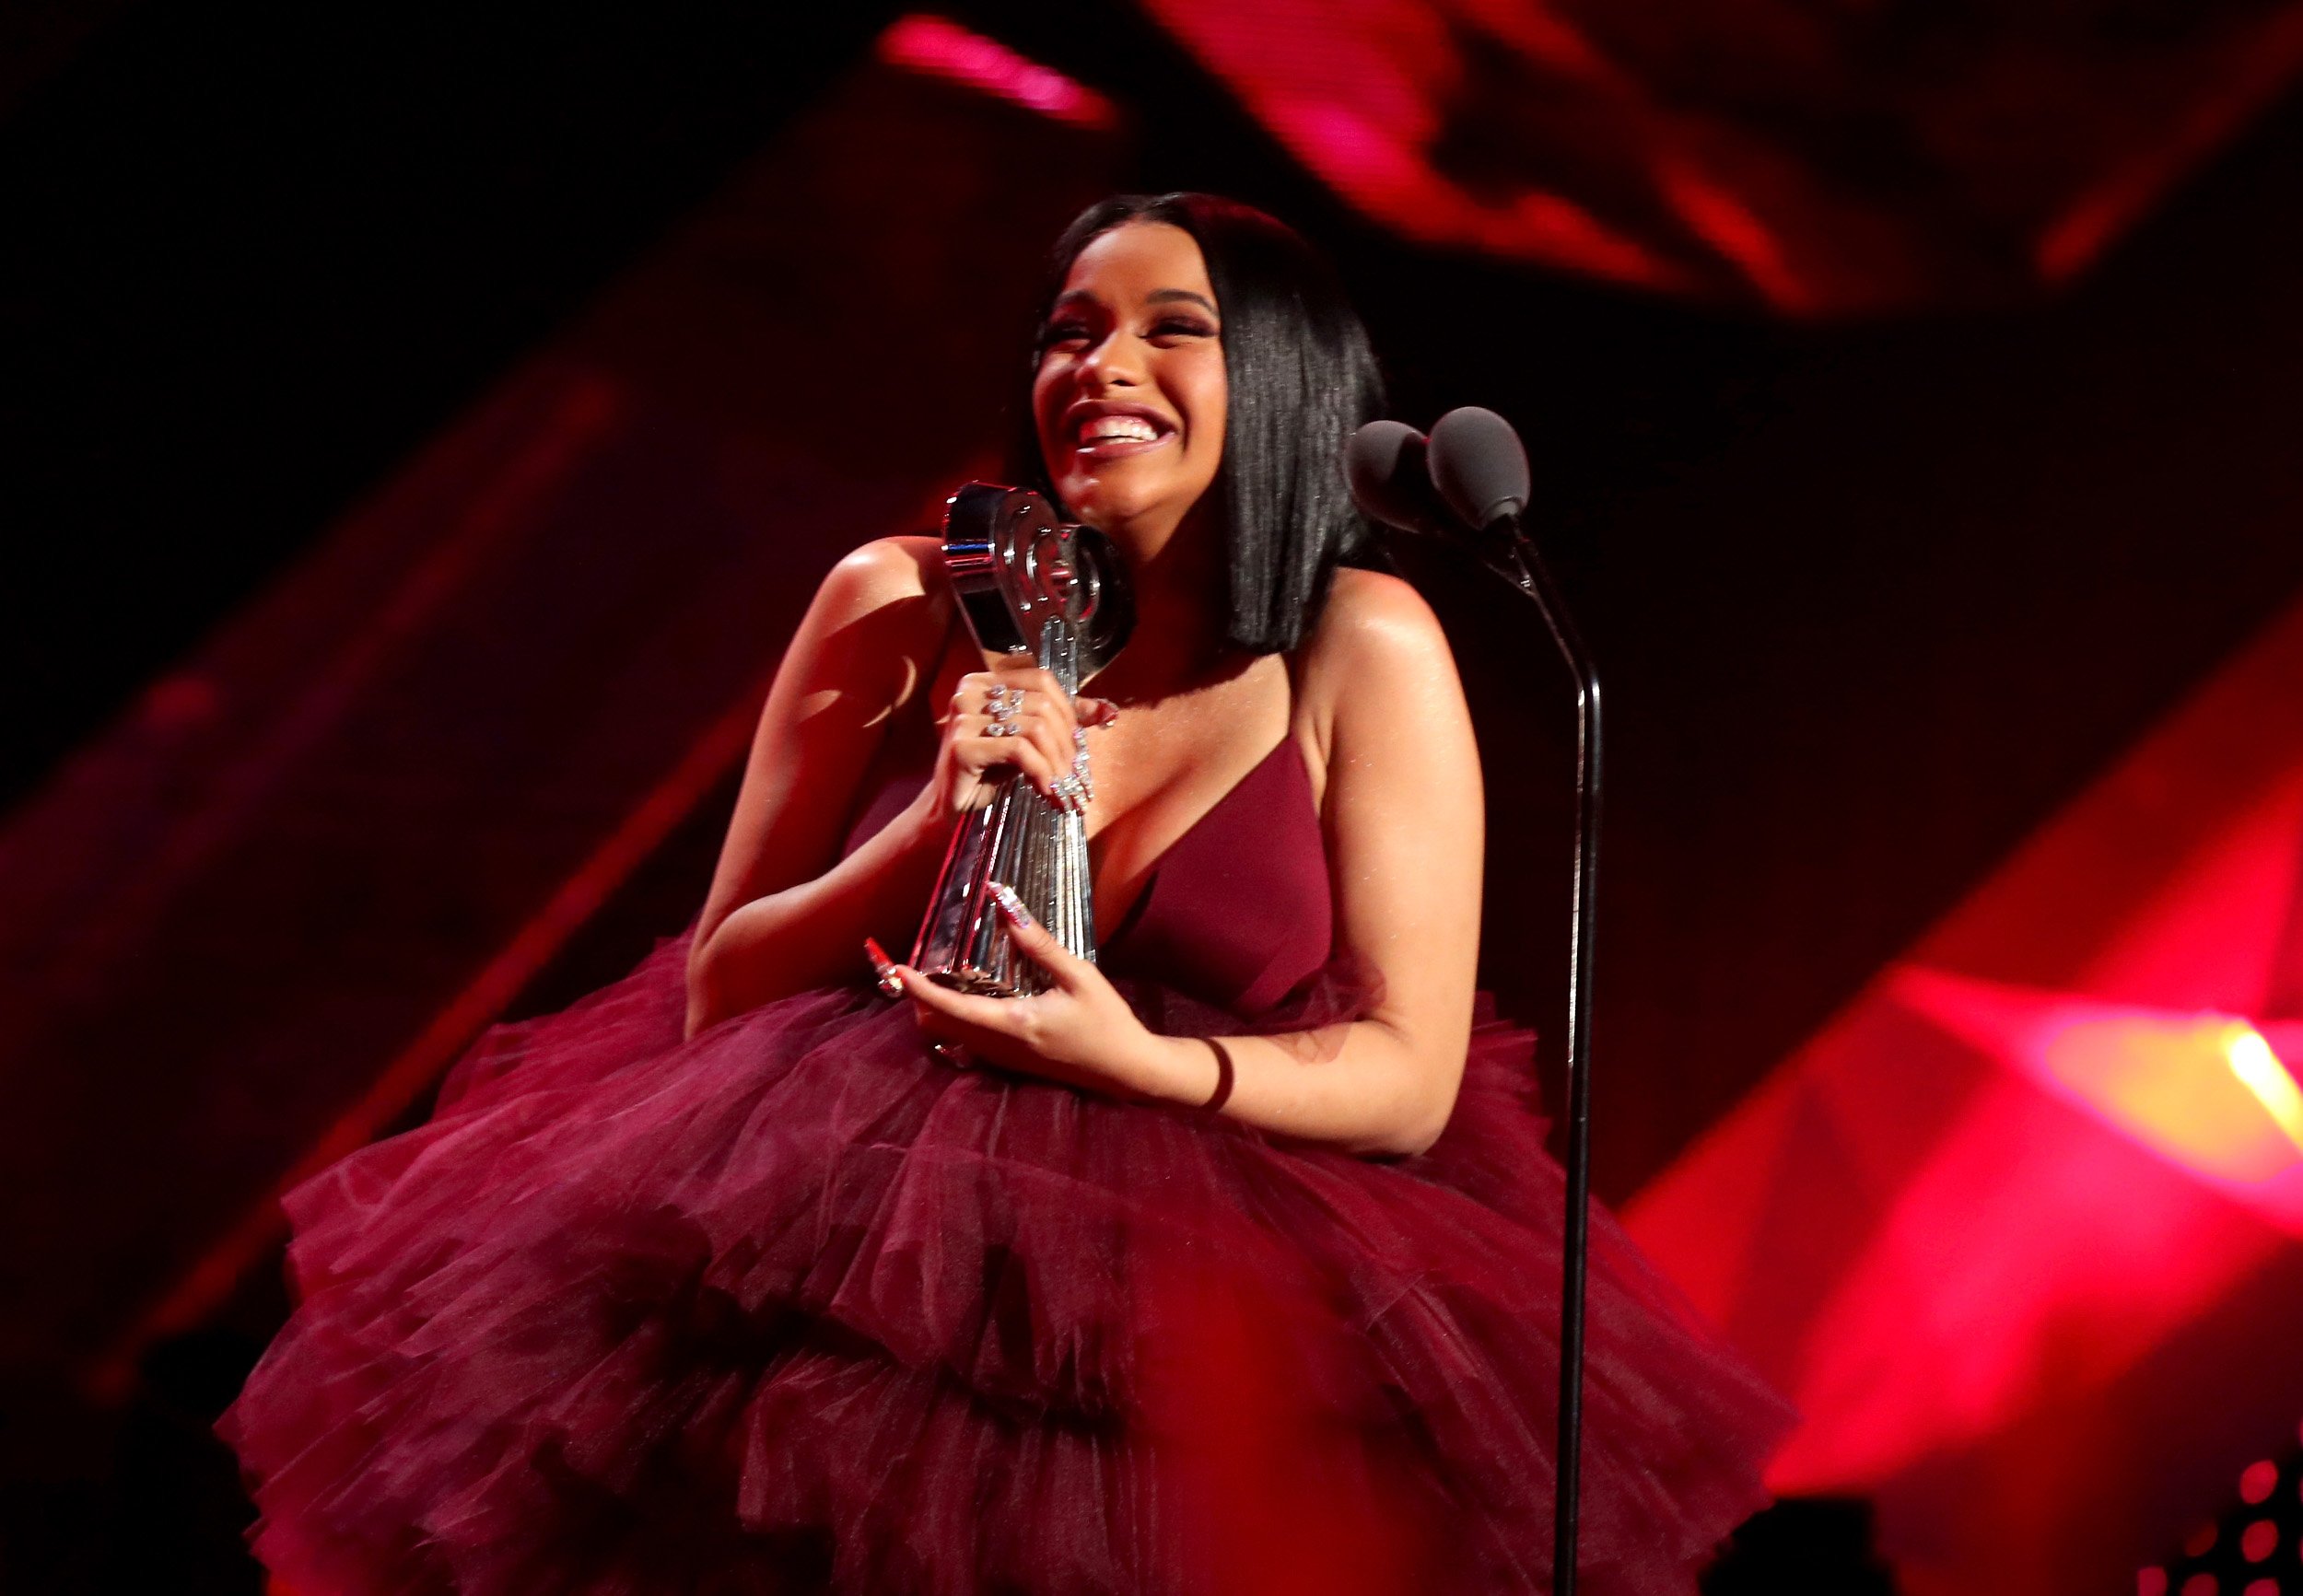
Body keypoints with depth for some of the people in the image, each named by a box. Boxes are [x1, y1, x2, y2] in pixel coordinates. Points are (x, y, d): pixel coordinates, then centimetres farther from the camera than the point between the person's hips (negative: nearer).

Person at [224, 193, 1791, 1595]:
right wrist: (929, 833, -12)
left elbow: (1412, 1083, -3)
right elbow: (714, 997, 4)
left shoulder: (1363, 649, -2)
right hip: (849, 1238, 1)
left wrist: (1142, 1063, -19)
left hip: (1211, 1285, -1)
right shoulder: (901, 611, 2)